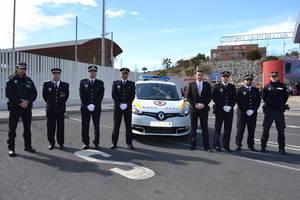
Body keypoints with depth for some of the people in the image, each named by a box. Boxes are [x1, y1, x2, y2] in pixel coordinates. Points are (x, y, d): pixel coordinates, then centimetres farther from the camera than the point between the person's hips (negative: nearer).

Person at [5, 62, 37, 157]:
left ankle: (28, 146, 22)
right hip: (14, 107, -4)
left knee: (27, 128, 11)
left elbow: (34, 93, 7)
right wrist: (20, 102, -17)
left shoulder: (28, 80, 8)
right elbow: (8, 94, -10)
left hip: (27, 107, 4)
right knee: (12, 128, 0)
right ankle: (11, 148, 9)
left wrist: (28, 101, -9)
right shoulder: (11, 80, -3)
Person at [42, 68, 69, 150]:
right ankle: (52, 143, 17)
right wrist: (49, 103, 8)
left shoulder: (65, 85, 4)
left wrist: (62, 103, 7)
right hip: (50, 109, 0)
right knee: (50, 127, 5)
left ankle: (61, 143, 15)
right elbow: (44, 96, 9)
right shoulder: (46, 84, 3)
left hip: (61, 109, 0)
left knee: (60, 127, 5)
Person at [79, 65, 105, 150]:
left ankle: (96, 143, 13)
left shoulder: (100, 83, 7)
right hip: (85, 108, 0)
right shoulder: (83, 82, 8)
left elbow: (101, 95, -2)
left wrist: (94, 105, -12)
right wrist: (87, 105, -11)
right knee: (85, 126, 3)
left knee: (96, 126, 3)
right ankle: (86, 143, 13)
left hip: (96, 108, 0)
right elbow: (82, 95, -1)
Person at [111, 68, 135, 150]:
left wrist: (126, 104, -12)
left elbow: (133, 95, 0)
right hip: (117, 107, 0)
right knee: (116, 126, 3)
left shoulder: (132, 84, 8)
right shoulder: (115, 83, 7)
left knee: (128, 126, 4)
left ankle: (129, 143, 11)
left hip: (128, 108, 1)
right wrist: (120, 104, -12)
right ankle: (114, 143, 11)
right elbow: (113, 95, -2)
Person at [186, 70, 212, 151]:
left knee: (204, 128, 3)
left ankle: (206, 146, 8)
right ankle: (193, 145, 14)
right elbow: (188, 96, 2)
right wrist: (195, 104, -10)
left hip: (204, 109, 0)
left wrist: (204, 104, -10)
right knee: (193, 127, 5)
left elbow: (209, 97, 5)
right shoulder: (191, 84, 6)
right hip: (193, 109, 0)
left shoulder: (207, 85, 7)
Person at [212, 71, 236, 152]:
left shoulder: (232, 87, 12)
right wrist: (223, 106, -12)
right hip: (219, 110, -3)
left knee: (228, 129, 6)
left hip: (229, 111, 3)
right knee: (218, 128, 2)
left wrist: (230, 106, -8)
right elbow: (214, 98, -5)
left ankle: (226, 145, 15)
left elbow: (235, 98, 9)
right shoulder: (217, 87, 2)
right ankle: (216, 145, 11)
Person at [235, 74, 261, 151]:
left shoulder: (256, 90, 13)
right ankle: (238, 145, 9)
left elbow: (258, 101, 6)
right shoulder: (240, 90, 3)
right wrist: (245, 111, -11)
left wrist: (253, 110, -7)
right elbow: (239, 102, -5)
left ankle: (250, 145, 17)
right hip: (242, 113, -3)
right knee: (240, 130, 0)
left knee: (251, 130, 6)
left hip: (253, 113, 3)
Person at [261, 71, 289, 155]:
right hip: (268, 111, 0)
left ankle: (281, 148, 12)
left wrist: (281, 105, -5)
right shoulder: (266, 87, 6)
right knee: (266, 129, 4)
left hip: (279, 111, 1)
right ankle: (263, 146, 15)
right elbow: (264, 98, 3)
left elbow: (286, 96, 4)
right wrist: (269, 105, -6)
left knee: (281, 130, 3)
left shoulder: (282, 86, 7)